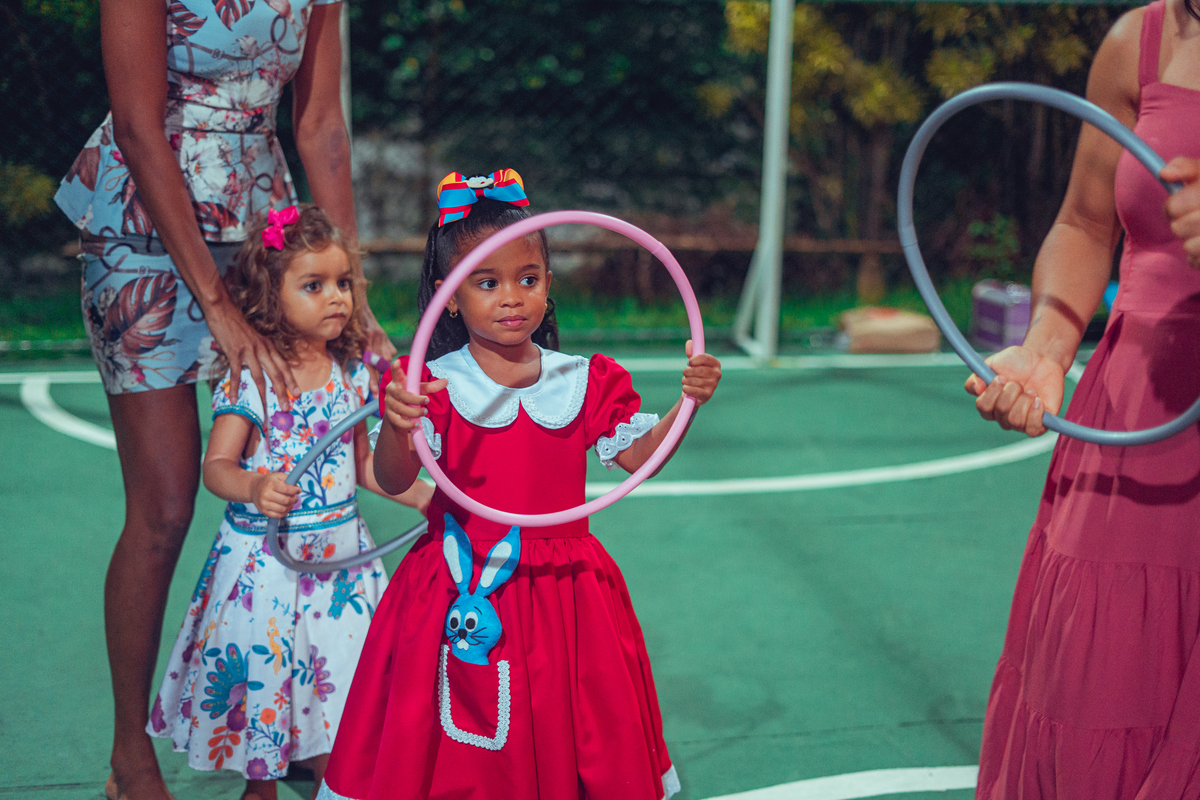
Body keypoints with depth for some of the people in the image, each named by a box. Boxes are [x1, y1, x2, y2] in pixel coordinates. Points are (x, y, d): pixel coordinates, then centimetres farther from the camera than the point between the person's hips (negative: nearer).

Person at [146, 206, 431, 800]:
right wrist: (254, 489, -36)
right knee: (265, 665, 8)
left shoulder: (351, 375, 3)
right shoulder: (251, 379, -12)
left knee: (336, 671, 7)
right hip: (266, 555, -4)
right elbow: (216, 466, -16)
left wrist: (425, 495, 5)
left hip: (338, 552, 4)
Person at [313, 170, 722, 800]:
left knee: (563, 739, 10)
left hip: (562, 590, 3)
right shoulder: (434, 385, -8)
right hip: (464, 597, -2)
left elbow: (637, 456, 7)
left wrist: (687, 403, -6)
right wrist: (396, 426, -37)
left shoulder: (582, 381, 2)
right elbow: (392, 483, -17)